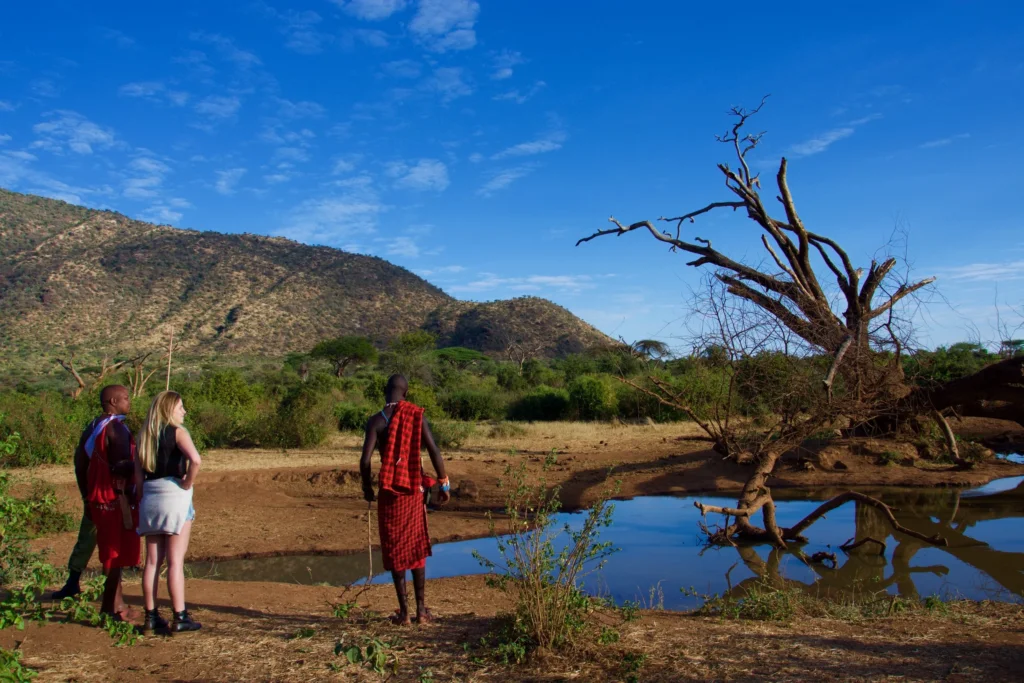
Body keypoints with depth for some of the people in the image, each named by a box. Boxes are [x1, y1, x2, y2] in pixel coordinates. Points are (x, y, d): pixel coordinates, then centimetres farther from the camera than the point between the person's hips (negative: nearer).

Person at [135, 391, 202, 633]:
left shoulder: (144, 435, 11)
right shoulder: (177, 432, -8)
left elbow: (138, 473, 9)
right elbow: (196, 460, -24)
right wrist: (187, 483, -11)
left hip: (150, 499, 6)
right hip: (175, 497, -6)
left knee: (152, 561, 11)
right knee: (175, 561, -2)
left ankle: (151, 616, 17)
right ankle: (180, 617, 1)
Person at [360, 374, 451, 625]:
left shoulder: (376, 421, -7)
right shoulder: (418, 417, -3)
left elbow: (365, 460, -15)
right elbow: (434, 452, -8)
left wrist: (367, 487, 2)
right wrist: (444, 483, 2)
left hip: (389, 492, -1)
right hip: (414, 490, 2)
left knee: (395, 551, 8)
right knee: (417, 548, 13)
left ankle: (404, 611, 11)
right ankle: (421, 608, 16)